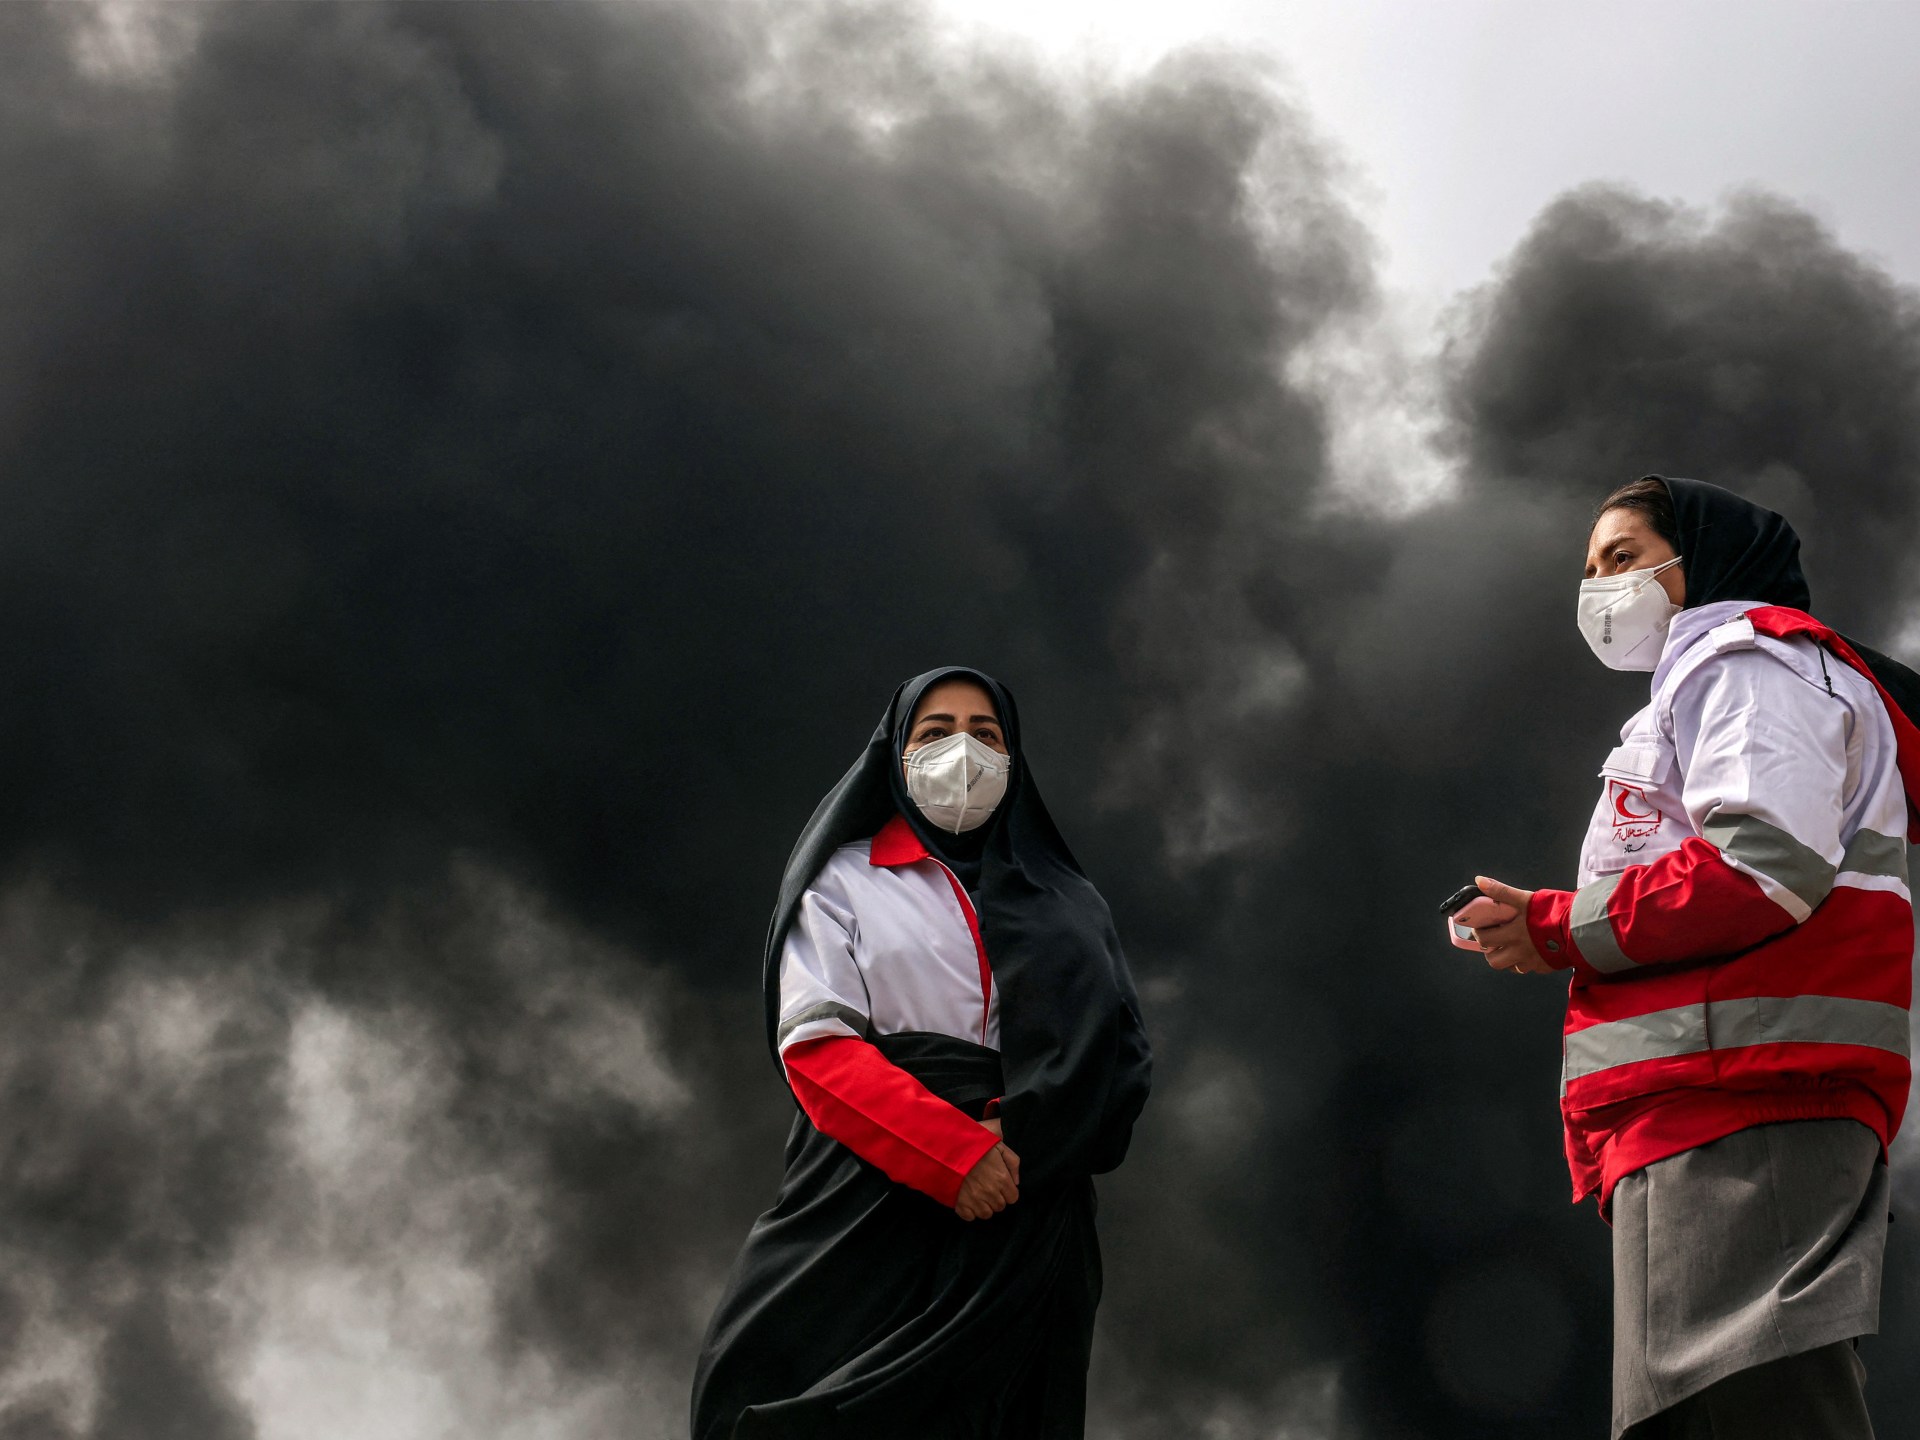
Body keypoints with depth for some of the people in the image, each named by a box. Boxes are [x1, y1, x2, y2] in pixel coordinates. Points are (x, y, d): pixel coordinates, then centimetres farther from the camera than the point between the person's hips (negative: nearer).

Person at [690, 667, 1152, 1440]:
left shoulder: (1066, 903, 19)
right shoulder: (846, 880, 11)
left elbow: (1119, 1057, 6)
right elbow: (817, 1045, -3)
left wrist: (1018, 1136, -14)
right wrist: (954, 1153, -16)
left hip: (1026, 1226, 2)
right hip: (871, 1211, -2)